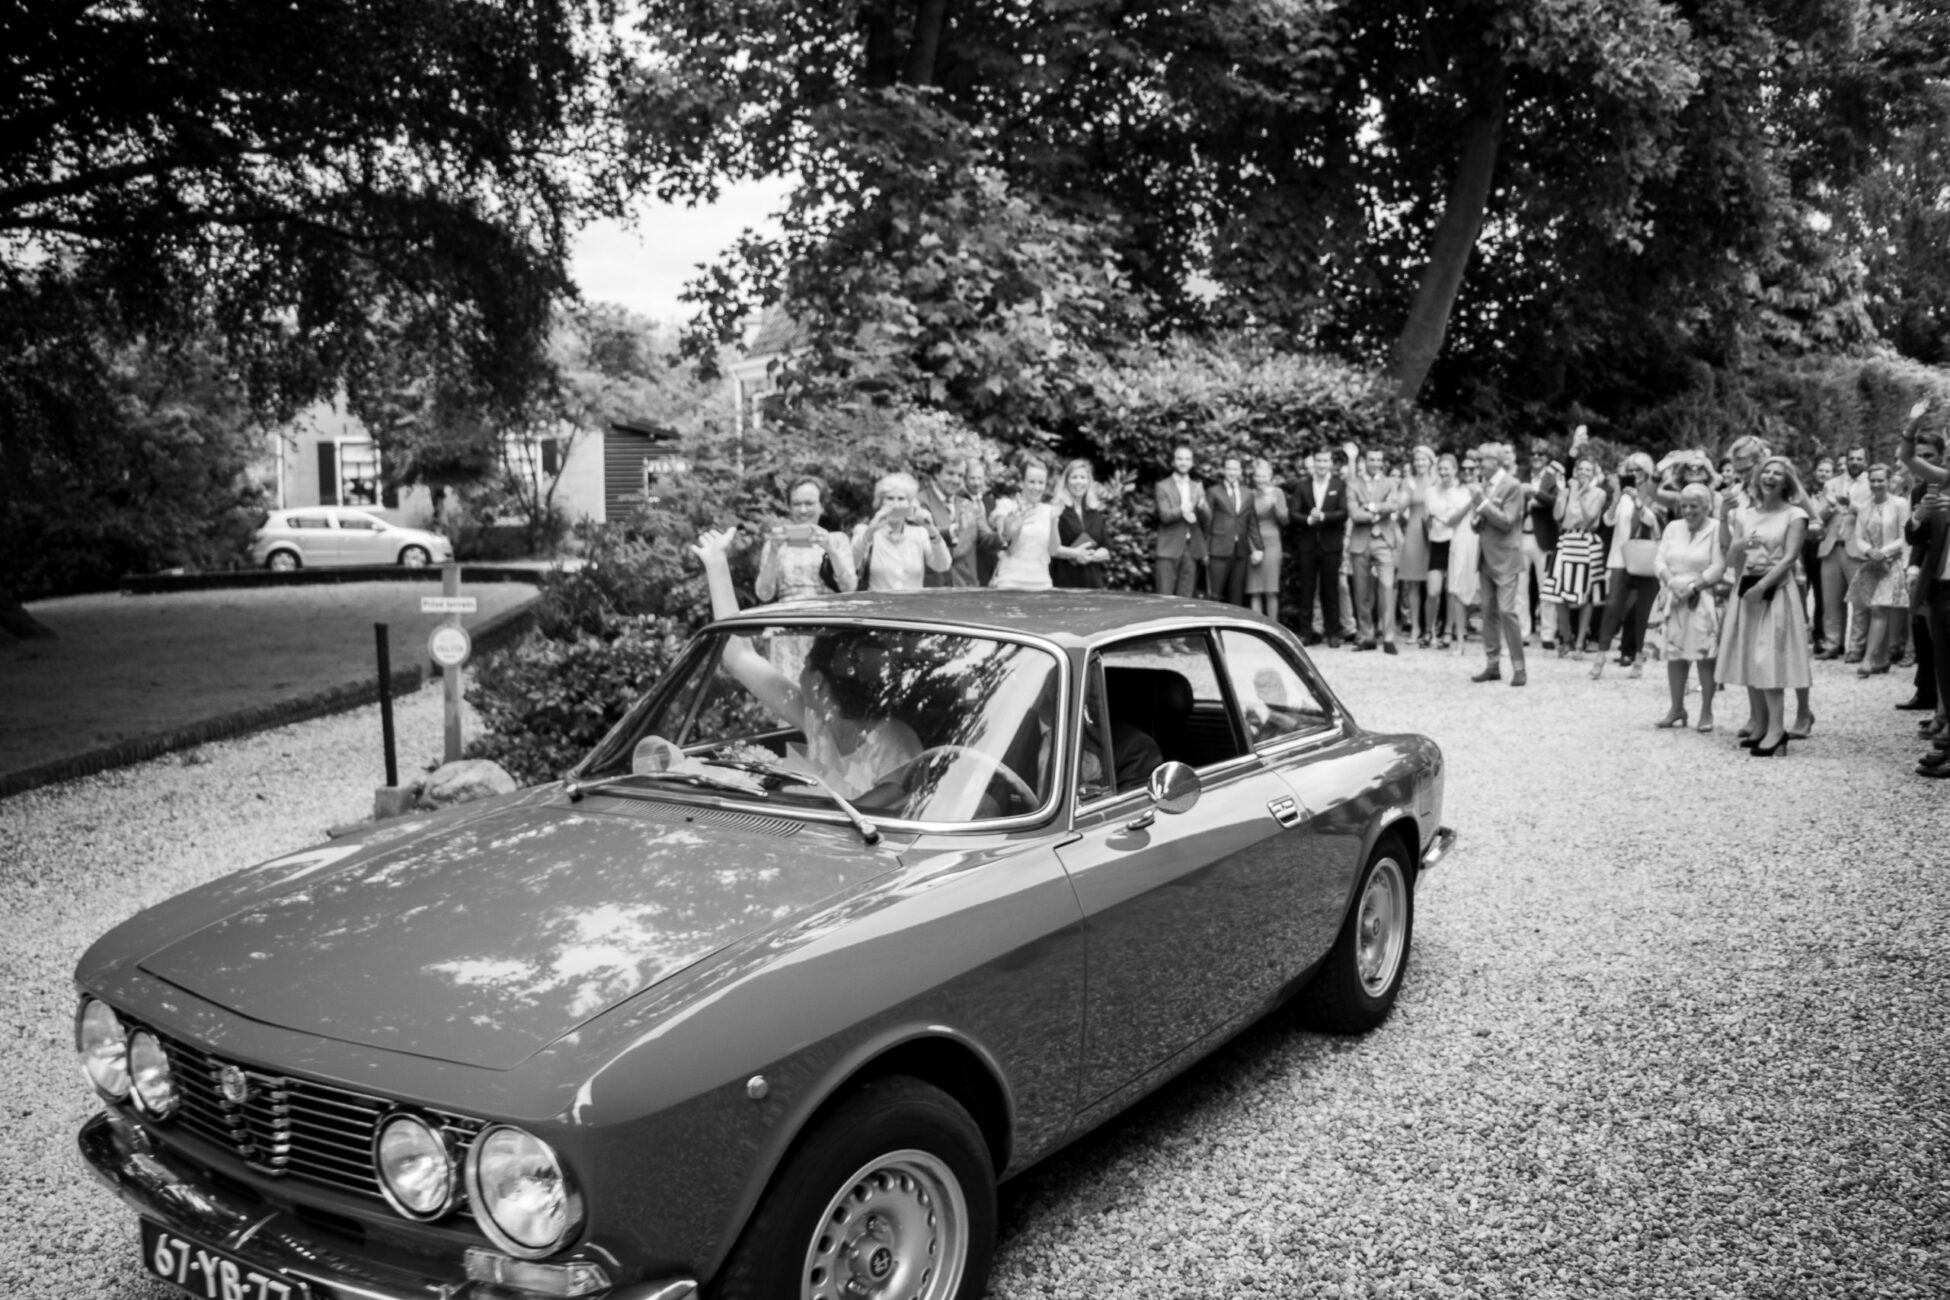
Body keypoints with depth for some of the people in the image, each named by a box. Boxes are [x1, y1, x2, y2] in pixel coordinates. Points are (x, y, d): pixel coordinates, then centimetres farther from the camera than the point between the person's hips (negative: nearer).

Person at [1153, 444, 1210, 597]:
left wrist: (1201, 507, -16)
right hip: (1169, 550, -4)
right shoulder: (1163, 486, 3)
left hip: (1192, 550, 4)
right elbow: (1164, 515, -11)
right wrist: (1181, 511, -30)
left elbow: (1207, 519, 7)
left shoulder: (1198, 487, 15)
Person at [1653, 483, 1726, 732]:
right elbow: (1661, 561, 6)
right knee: (1674, 654, 4)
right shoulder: (1673, 528, 12)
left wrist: (1693, 586, -16)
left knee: (1705, 655, -5)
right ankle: (1677, 708, 13)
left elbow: (1718, 567, -11)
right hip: (1675, 598, 5)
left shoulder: (1716, 529, -5)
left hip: (1704, 600, -5)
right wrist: (1672, 583, -11)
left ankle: (1706, 711, 4)